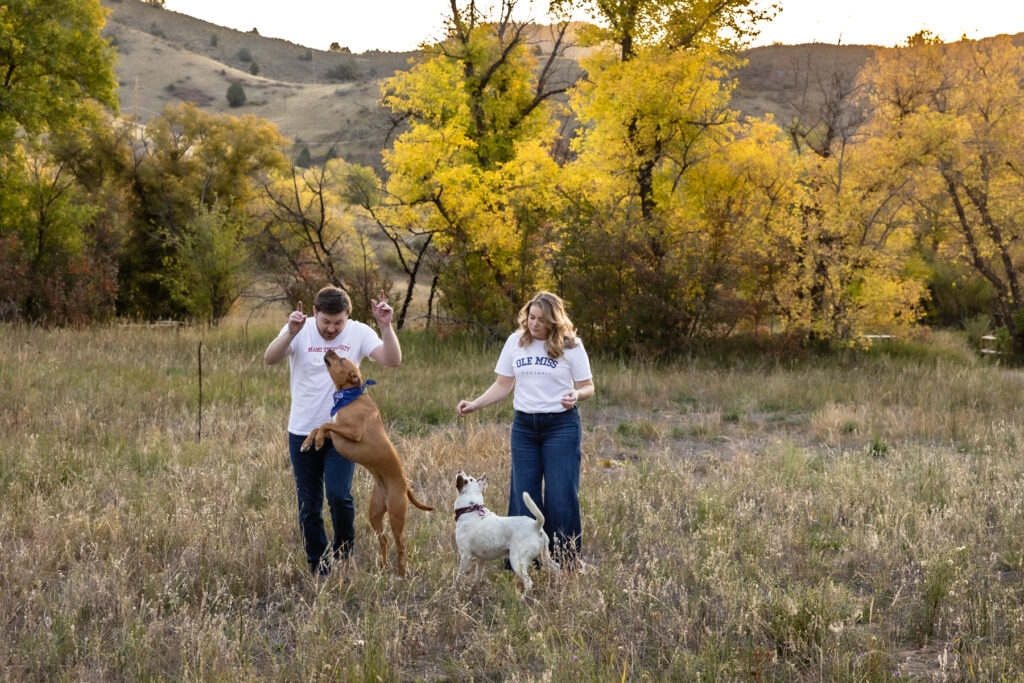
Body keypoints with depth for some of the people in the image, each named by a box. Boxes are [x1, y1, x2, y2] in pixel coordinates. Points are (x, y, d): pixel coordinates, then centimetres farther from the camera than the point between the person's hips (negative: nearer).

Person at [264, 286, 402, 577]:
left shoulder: (359, 333, -3)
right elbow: (270, 359, -20)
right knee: (309, 507, 7)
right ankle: (318, 571, 21)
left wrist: (385, 326, -27)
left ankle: (344, 552, 11)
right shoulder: (299, 332, -5)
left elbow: (393, 360, -13)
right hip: (302, 433, 1)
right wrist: (291, 332, -36)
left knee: (339, 495, -16)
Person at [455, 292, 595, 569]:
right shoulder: (515, 342, 3)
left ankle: (567, 563, 7)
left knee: (560, 495, -4)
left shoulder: (570, 346, -6)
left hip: (561, 425, -3)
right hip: (524, 425, 4)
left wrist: (576, 395, -24)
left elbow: (587, 386, -2)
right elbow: (503, 385, 7)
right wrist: (474, 404, -5)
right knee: (523, 494, 5)